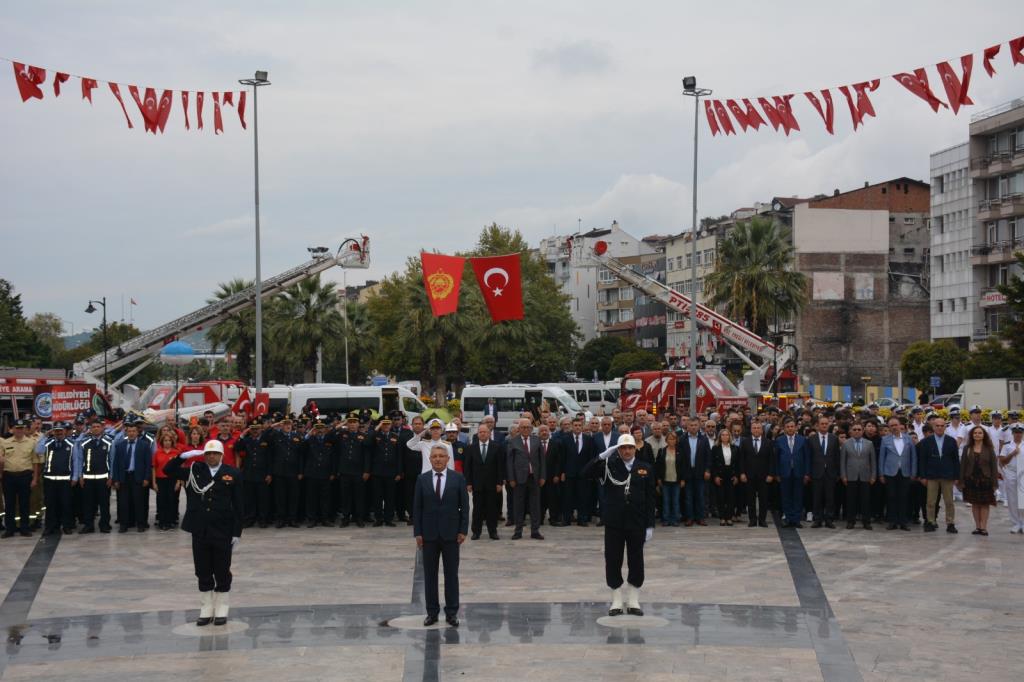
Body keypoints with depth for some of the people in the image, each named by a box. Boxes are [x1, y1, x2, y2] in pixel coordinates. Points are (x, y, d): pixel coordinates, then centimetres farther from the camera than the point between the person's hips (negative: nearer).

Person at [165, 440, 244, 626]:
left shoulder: (233, 474, -2)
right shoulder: (195, 470, 5)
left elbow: (237, 506, -2)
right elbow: (168, 470, 3)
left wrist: (237, 532, -5)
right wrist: (184, 456, -11)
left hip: (223, 532, -2)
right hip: (200, 531, 2)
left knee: (222, 571, 5)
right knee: (203, 571, 9)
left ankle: (221, 610, 16)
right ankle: (206, 609, 18)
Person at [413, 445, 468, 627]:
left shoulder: (458, 478, -1)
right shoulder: (422, 479, 2)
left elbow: (464, 506, 0)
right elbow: (417, 508, 3)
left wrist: (463, 530, -6)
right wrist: (417, 532, -3)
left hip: (451, 533, -1)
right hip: (429, 534, 1)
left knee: (451, 574, 4)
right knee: (430, 574, 5)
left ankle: (451, 612, 10)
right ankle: (432, 612, 13)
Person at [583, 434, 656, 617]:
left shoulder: (645, 468, 2)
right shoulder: (609, 466, 2)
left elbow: (650, 499, 2)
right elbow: (587, 472, -11)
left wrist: (650, 525, -2)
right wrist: (603, 455, -19)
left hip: (637, 523, 0)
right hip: (614, 523, 0)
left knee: (636, 562, 6)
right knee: (613, 561, 3)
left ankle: (633, 601, 16)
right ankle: (617, 601, 14)